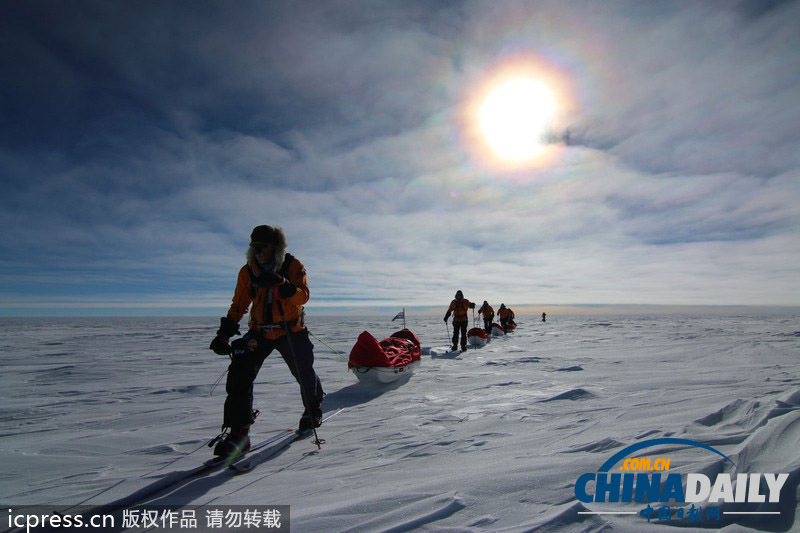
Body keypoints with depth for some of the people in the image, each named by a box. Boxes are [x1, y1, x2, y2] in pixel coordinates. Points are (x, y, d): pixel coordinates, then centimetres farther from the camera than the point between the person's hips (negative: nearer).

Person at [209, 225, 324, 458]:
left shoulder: (293, 266, -9)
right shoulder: (248, 271, 0)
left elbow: (303, 296, -23)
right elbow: (239, 305, 8)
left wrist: (279, 284, -39)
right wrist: (224, 334, 1)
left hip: (290, 331, -2)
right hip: (259, 332, 3)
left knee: (304, 373, 7)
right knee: (240, 373, -15)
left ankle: (313, 409, 39)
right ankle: (239, 432, -8)